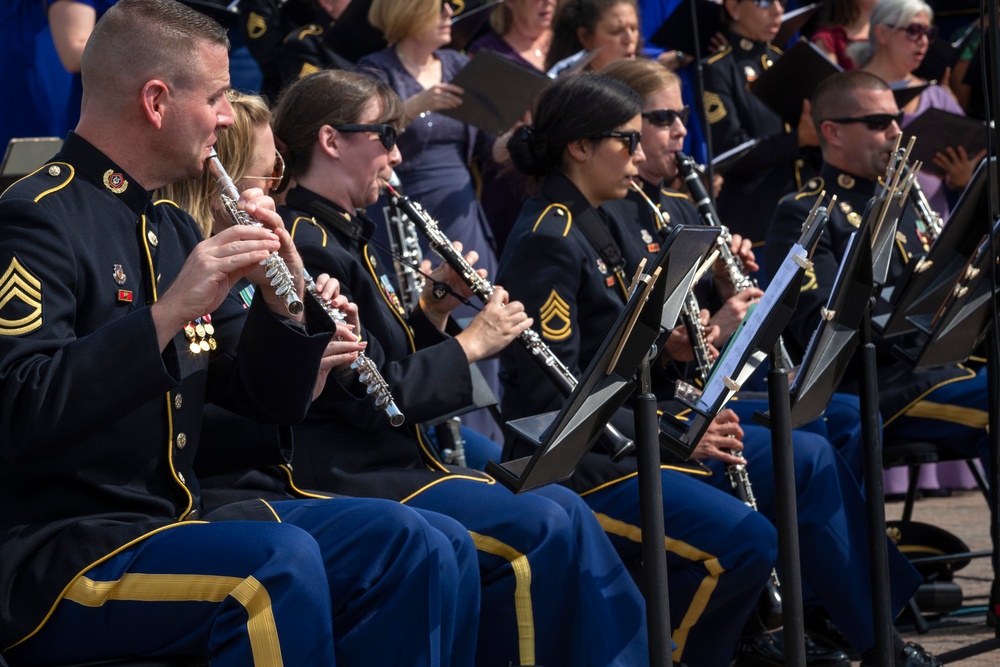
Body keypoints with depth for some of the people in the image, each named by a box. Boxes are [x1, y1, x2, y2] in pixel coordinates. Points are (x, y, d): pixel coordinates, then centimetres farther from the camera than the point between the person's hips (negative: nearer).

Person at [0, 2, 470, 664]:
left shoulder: (171, 227, 17)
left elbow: (269, 401, 18)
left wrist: (283, 297, -1)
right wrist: (169, 311, -28)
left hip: (171, 523, 9)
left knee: (400, 538, -3)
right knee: (282, 561, -31)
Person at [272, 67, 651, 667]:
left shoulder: (348, 236, 18)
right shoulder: (309, 247, -14)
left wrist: (434, 311, 6)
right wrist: (470, 343, -10)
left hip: (397, 460, 10)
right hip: (350, 478, -10)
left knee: (564, 508, -3)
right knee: (545, 528, -22)